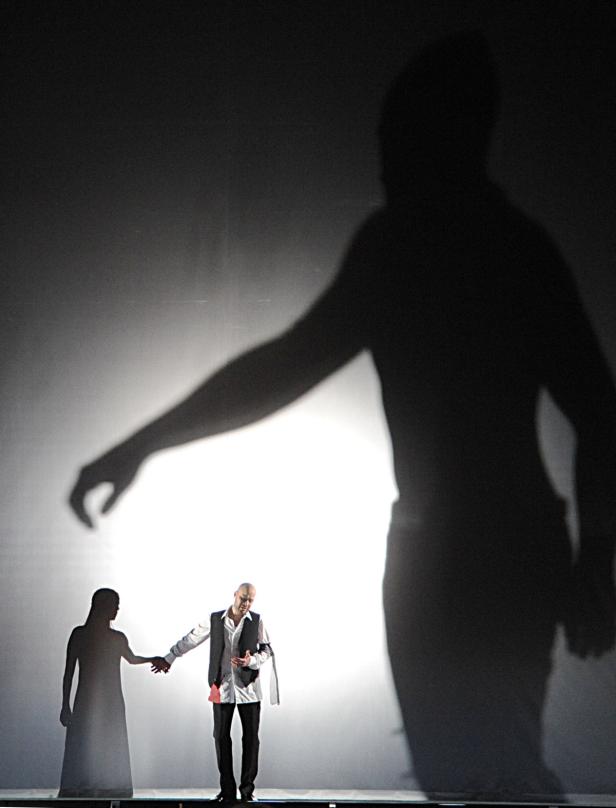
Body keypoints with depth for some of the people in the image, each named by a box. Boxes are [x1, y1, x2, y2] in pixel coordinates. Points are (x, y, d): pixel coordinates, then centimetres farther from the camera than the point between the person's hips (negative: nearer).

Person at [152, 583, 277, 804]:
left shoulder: (257, 621, 1)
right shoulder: (214, 619, 1)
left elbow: (266, 649, 4)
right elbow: (190, 640, 9)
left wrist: (251, 661, -15)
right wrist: (168, 659, 10)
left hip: (248, 687, 0)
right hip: (222, 687, 0)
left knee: (251, 738, 0)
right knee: (221, 737, 0)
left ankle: (247, 790, 9)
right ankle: (227, 791, 7)